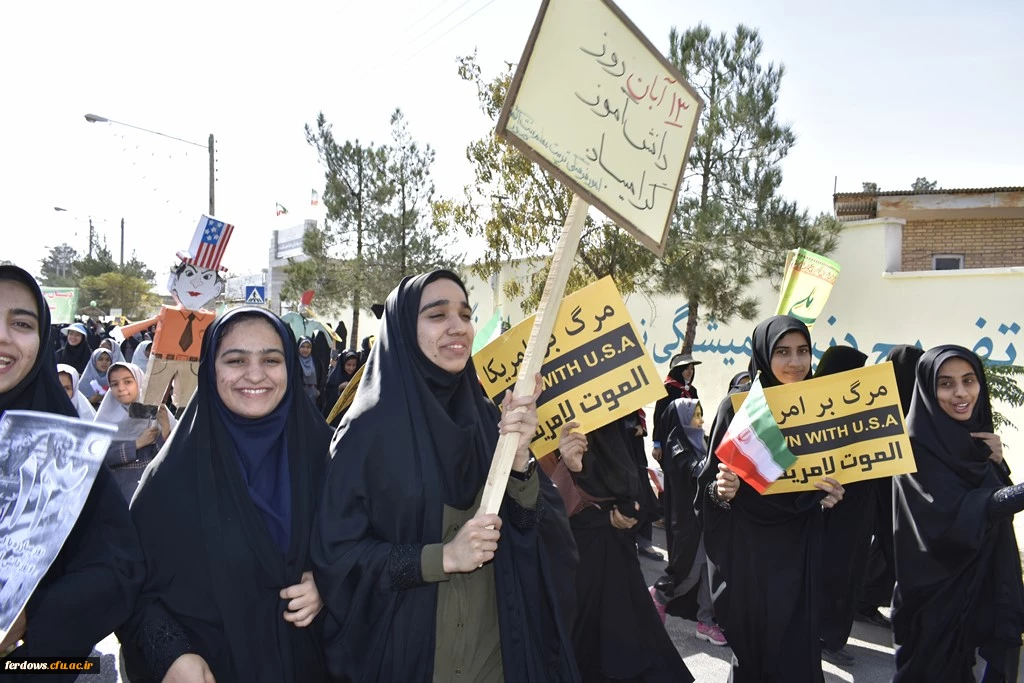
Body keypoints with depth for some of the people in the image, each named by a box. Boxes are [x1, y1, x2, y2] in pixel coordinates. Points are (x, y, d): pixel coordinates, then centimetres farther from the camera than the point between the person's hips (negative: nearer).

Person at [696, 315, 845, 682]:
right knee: (749, 642, 10)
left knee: (796, 647, 8)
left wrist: (830, 495, -11)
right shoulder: (738, 406, -8)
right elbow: (711, 480, -6)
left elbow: (831, 472, 10)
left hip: (799, 546, 3)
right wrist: (722, 490, -27)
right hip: (747, 545, -2)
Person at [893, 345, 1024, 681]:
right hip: (935, 587, -7)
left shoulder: (978, 435, 4)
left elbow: (996, 498, 6)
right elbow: (956, 514, -28)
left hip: (982, 579, 7)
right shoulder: (918, 443, -19)